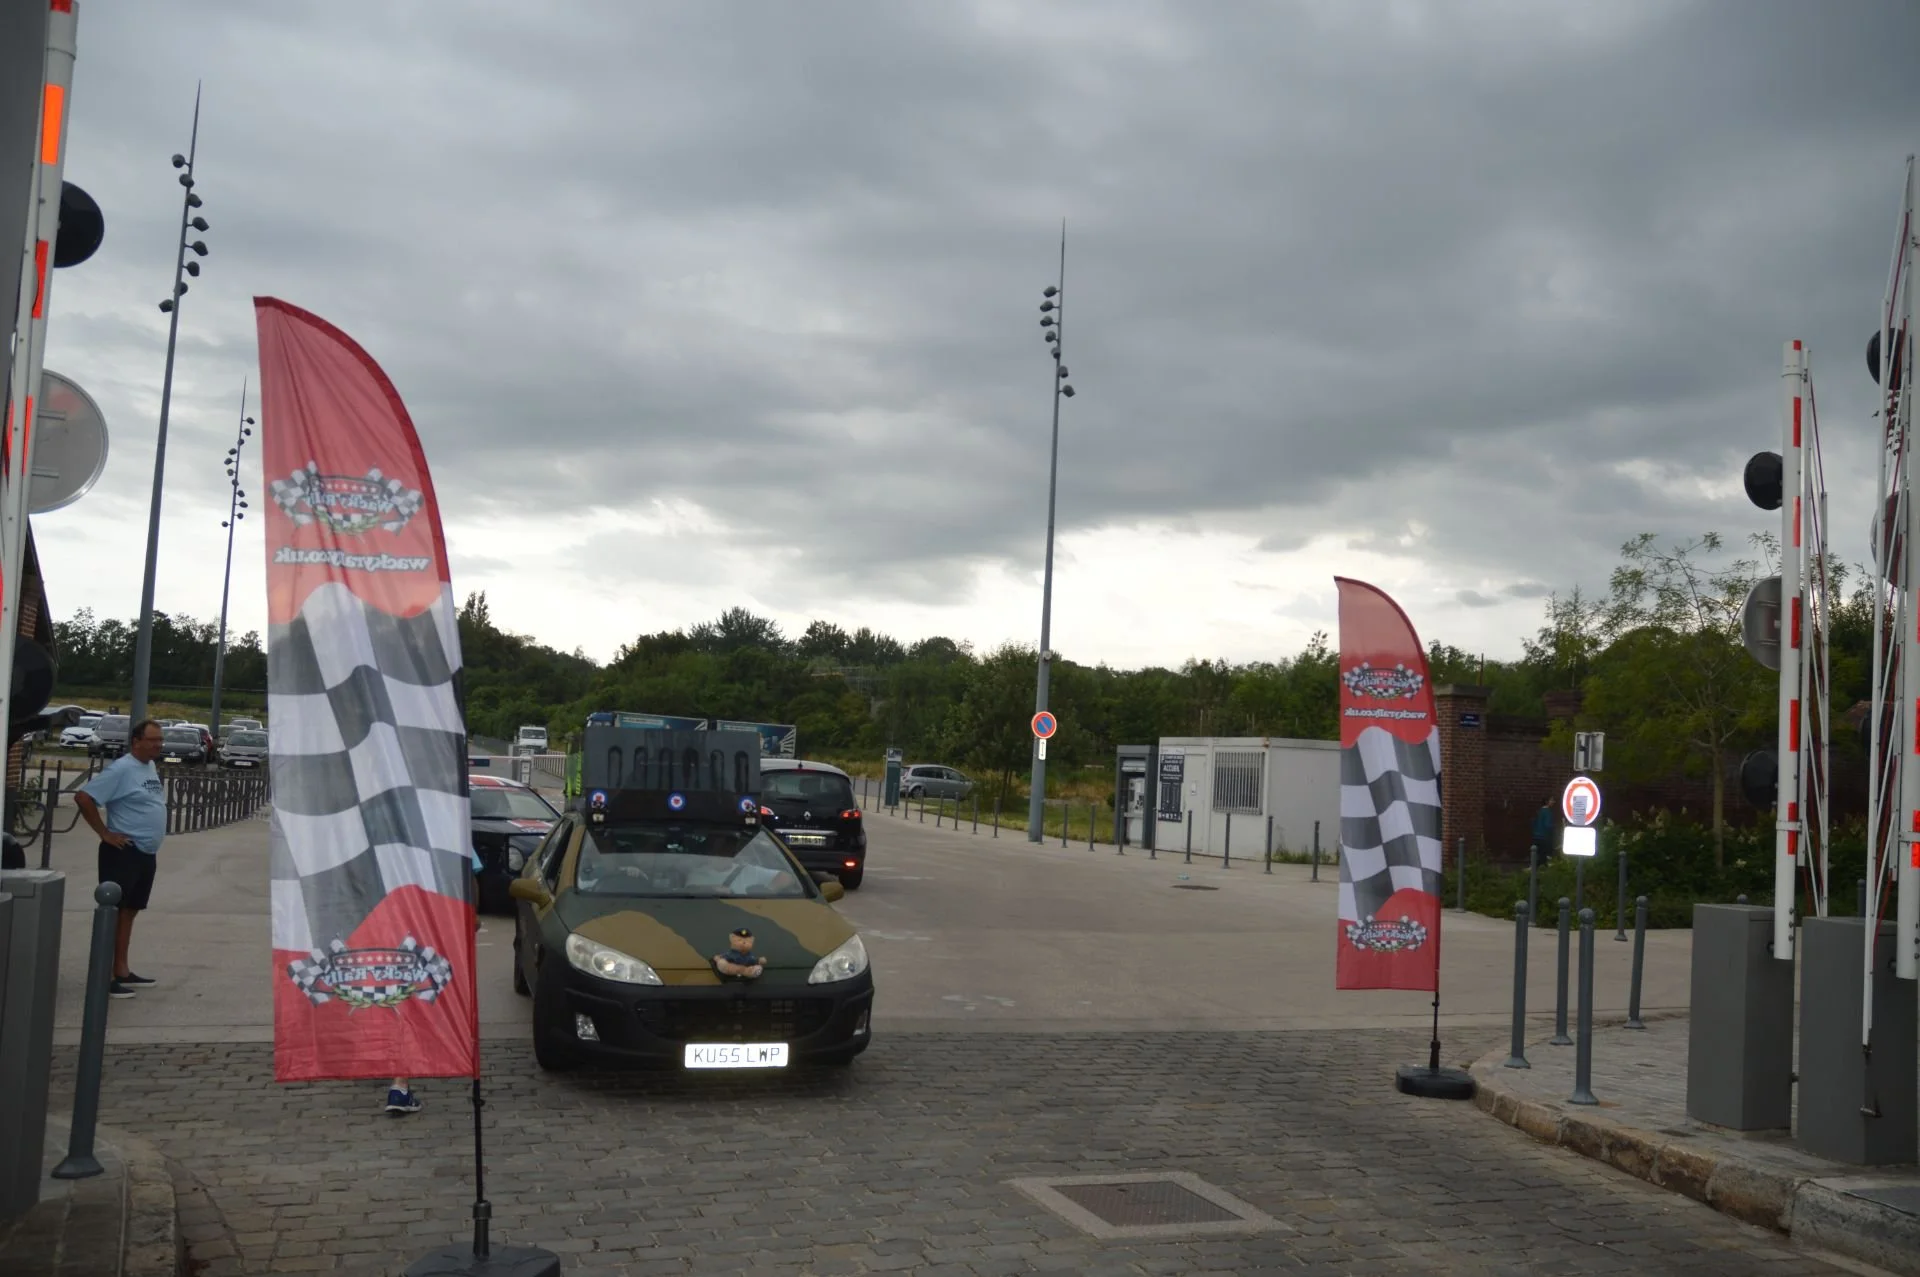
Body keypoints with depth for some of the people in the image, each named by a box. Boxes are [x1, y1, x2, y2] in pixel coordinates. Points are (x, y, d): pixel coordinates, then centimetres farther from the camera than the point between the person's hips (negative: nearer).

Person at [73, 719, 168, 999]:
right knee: (113, 911, -6)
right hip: (123, 852, -9)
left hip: (146, 853, 9)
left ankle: (122, 971, 22)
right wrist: (105, 833, -17)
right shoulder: (121, 769, -15)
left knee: (129, 912, 14)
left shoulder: (151, 768, 12)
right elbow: (83, 797, -20)